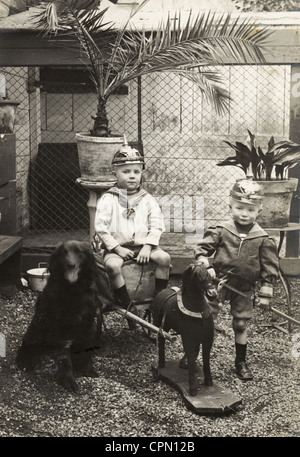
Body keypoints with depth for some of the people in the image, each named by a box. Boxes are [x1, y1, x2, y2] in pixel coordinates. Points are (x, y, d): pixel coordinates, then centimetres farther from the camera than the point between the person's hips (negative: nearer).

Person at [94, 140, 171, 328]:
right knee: (112, 265, -34)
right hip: (117, 247, -2)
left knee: (164, 257, -24)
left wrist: (148, 247, -13)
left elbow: (156, 226, 2)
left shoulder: (148, 200, 8)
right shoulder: (108, 199, 0)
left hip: (143, 245, 2)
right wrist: (117, 248, -12)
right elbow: (101, 227, -5)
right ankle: (127, 305, -19)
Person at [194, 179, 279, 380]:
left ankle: (241, 362, 29)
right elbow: (202, 248, -2)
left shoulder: (263, 239, -5)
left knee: (241, 325, 12)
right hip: (218, 283, 0)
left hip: (244, 289, 1)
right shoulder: (221, 231, -7)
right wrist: (206, 266, -19)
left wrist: (265, 293, -3)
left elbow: (270, 268, -1)